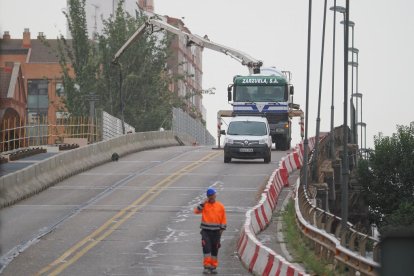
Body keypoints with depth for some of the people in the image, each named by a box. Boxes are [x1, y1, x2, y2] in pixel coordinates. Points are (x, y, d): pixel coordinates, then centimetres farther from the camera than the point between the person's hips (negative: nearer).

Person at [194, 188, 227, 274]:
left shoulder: (220, 206, 2)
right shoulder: (204, 205, 1)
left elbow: (223, 219, 7)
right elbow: (196, 211, -14)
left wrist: (222, 229, 2)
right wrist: (203, 203, -19)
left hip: (216, 231, 1)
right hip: (205, 231, -1)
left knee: (214, 249, 7)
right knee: (206, 248, -12)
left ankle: (213, 267, 17)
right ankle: (206, 266, -9)